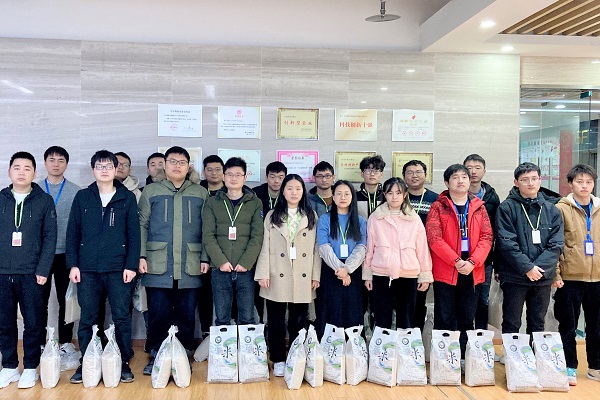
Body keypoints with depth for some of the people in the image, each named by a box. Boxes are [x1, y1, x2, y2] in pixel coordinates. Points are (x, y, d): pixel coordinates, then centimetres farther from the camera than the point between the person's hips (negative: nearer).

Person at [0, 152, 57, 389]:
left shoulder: (44, 201, 2)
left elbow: (50, 238, -1)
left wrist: (43, 270, -8)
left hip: (31, 273, -2)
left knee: (33, 323, 2)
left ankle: (30, 368, 16)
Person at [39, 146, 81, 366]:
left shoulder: (76, 192, 1)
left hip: (65, 253, -1)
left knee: (65, 300, 7)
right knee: (40, 300, 7)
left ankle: (66, 344, 17)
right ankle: (39, 344, 18)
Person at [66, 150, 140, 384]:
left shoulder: (127, 198, 4)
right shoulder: (82, 197, 9)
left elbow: (134, 234, 2)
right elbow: (72, 233, 8)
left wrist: (131, 265, -5)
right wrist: (73, 264, 0)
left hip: (118, 268, -1)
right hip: (87, 269, 2)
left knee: (121, 317, 1)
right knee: (87, 318, 7)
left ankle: (124, 363, 12)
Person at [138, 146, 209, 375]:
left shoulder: (201, 193, 11)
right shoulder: (151, 191, 9)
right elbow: (142, 225, 6)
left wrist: (205, 258, 1)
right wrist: (141, 256, -4)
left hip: (190, 266, 1)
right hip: (158, 265, -1)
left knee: (187, 314, 7)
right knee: (158, 314, 2)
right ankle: (155, 356, 16)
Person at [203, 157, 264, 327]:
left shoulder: (255, 203, 7)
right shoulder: (212, 203, 9)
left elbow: (257, 236, -1)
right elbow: (208, 236, 1)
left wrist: (246, 263, -11)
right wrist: (221, 261, -11)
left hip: (246, 269, 0)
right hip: (220, 269, 1)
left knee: (247, 319, 2)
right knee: (221, 319, 6)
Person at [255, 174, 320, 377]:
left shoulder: (311, 217, 8)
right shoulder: (272, 216, 6)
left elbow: (316, 248, 5)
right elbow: (265, 247, 1)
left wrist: (316, 275, 1)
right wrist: (263, 274, -6)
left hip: (302, 279, 0)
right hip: (277, 277, 0)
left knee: (298, 321, 7)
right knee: (276, 321, 6)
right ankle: (278, 360, 18)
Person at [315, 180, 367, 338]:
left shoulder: (360, 222, 10)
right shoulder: (325, 220, 5)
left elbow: (361, 248, -2)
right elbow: (324, 248, -6)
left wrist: (347, 268, -16)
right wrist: (339, 268, -17)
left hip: (353, 272, 2)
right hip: (330, 272, -1)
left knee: (352, 314, 3)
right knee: (330, 313, -1)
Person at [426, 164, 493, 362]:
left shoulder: (479, 207, 9)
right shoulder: (438, 207, 0)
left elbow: (487, 237, 2)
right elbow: (434, 238, -10)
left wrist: (473, 262, -12)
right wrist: (456, 261, -18)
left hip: (473, 272, 3)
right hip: (445, 272, -3)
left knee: (467, 319, 12)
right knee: (444, 320, 3)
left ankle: (464, 359, 23)